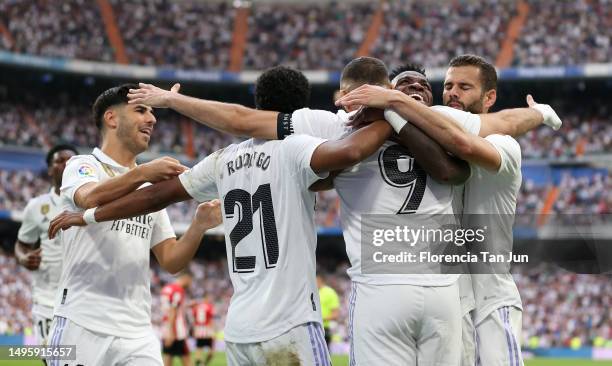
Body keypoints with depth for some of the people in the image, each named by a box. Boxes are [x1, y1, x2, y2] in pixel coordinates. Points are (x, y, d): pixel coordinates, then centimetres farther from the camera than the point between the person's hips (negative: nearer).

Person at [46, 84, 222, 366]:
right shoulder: (83, 165, 3)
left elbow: (170, 261, 14)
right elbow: (90, 198, -22)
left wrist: (198, 226, -4)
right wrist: (142, 173, -37)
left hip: (138, 333, 5)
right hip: (82, 326, -5)